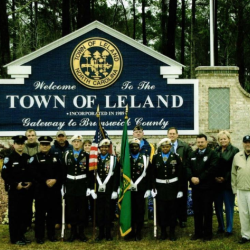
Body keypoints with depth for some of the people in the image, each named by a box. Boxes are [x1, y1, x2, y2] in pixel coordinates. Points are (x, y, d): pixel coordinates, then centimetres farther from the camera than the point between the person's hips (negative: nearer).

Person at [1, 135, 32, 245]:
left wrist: (30, 182, -2)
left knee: (24, 214, 9)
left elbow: (32, 172, 16)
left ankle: (21, 235, 19)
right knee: (14, 214, -1)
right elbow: (4, 175, -10)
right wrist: (16, 185, -16)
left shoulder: (28, 158, 11)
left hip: (26, 190, 5)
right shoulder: (9, 158, -6)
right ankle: (15, 238, 6)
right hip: (14, 191, -5)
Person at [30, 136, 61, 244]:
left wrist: (55, 180, -12)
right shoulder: (35, 158, 1)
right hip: (40, 189, -3)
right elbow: (34, 173, -10)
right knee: (40, 212, 0)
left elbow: (60, 172, 7)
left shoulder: (55, 158, 13)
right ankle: (39, 236, 7)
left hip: (54, 189, 3)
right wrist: (46, 181, -18)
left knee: (52, 212, 8)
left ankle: (51, 234, 18)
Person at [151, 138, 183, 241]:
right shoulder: (156, 157, 2)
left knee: (172, 209, 5)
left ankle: (172, 232, 16)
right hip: (160, 187, 1)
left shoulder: (176, 157, -1)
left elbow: (179, 174, -1)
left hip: (172, 187, -1)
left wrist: (179, 189, -3)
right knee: (161, 209, 4)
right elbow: (153, 173, 3)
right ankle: (163, 231, 17)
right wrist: (153, 187, -4)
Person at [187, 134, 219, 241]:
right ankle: (198, 232, 18)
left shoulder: (212, 153, -3)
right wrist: (191, 177, -11)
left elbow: (213, 168, -14)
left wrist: (200, 178, -15)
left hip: (207, 187, -5)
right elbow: (187, 167, 8)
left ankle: (207, 233, 13)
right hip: (195, 187, 5)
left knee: (207, 211, 3)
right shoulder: (193, 154, 15)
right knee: (197, 211, 9)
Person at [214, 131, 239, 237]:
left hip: (228, 183, -4)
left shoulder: (234, 150, -4)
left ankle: (229, 229, 14)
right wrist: (215, 177, -6)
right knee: (218, 207, 9)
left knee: (229, 207, 3)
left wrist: (225, 178, -14)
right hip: (217, 183, 4)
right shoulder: (216, 151, 9)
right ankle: (221, 227, 23)